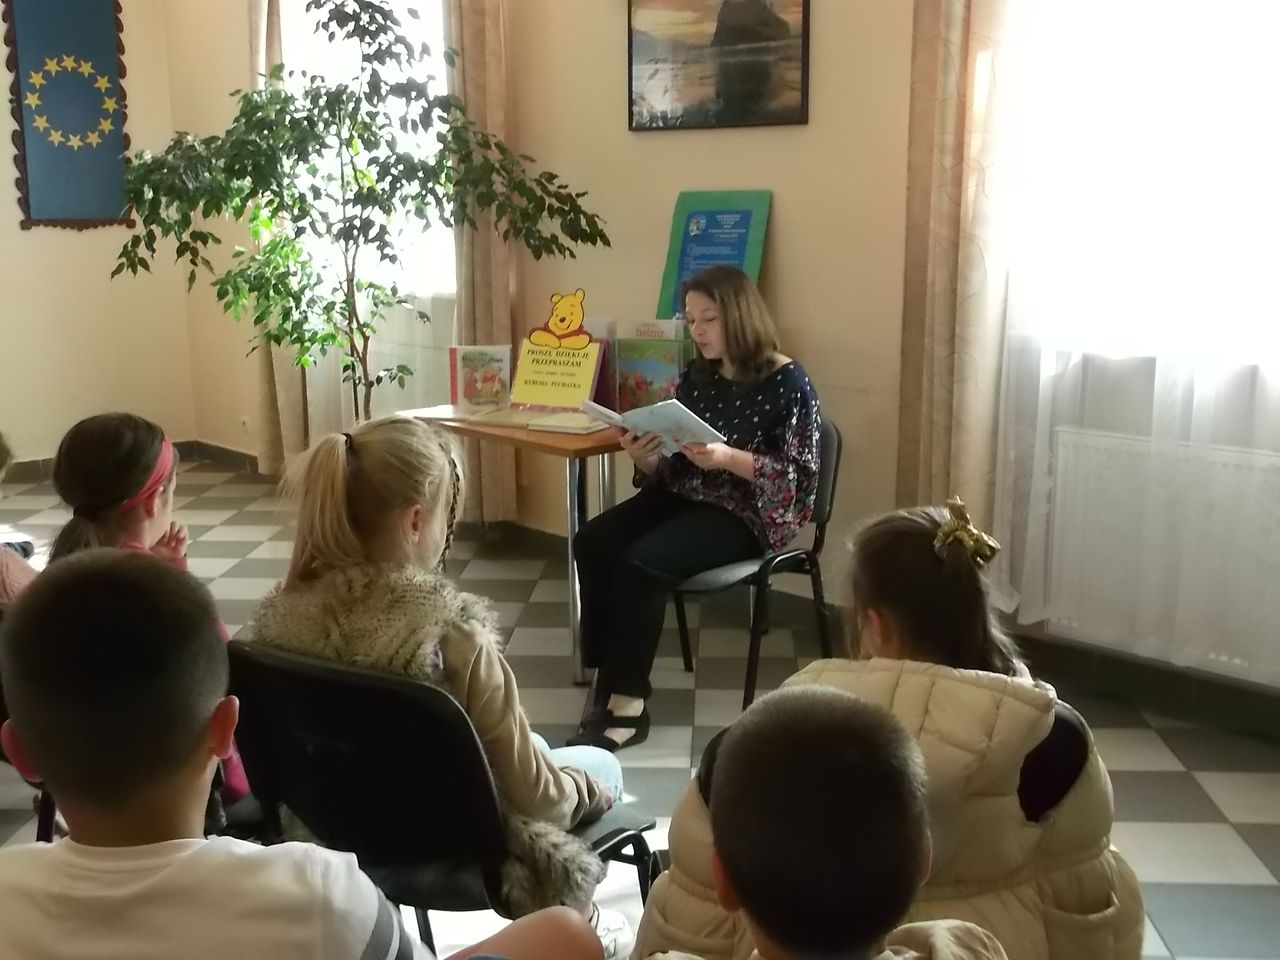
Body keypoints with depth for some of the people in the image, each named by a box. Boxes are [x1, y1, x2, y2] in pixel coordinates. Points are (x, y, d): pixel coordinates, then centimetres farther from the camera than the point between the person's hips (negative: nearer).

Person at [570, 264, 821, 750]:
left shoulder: (788, 383, -9)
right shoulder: (694, 377, 10)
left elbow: (799, 475, -14)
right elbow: (671, 466, 12)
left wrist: (727, 458, -26)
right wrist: (644, 457, -12)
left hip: (746, 513, -7)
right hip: (684, 496, 7)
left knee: (640, 562, -28)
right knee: (592, 542, -18)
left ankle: (627, 702, -16)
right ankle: (611, 686, -13)